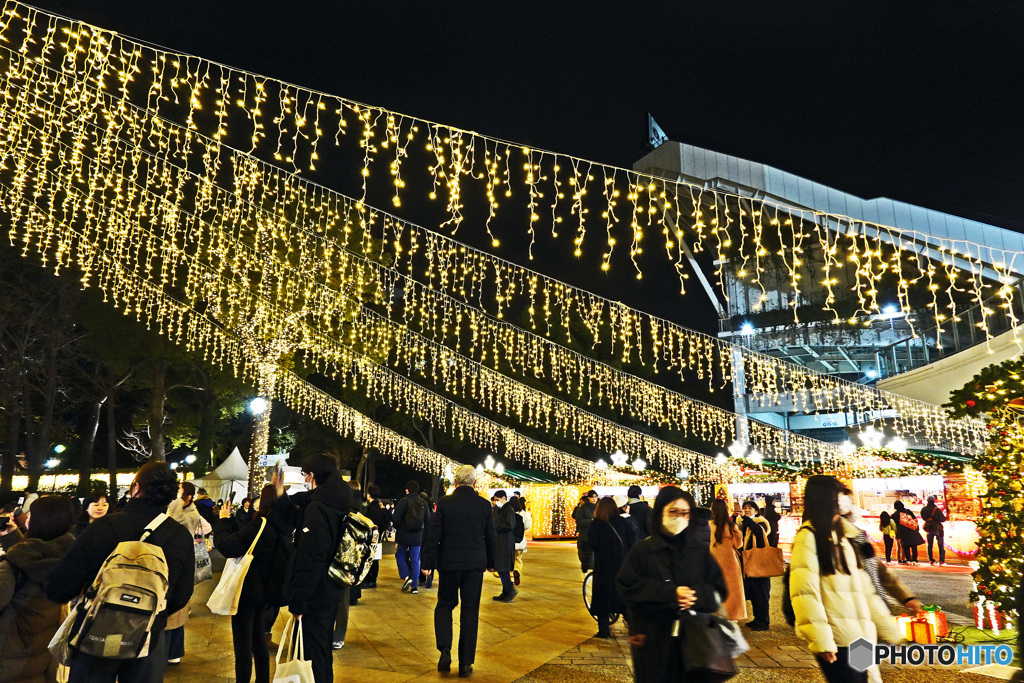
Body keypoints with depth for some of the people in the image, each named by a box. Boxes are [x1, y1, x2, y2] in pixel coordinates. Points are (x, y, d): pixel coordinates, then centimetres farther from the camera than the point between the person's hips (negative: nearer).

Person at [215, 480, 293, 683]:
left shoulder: (261, 525, -25)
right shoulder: (283, 525, 0)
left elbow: (226, 546, -30)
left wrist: (223, 520, -15)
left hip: (248, 592, -8)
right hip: (264, 591, 8)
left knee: (243, 645, 4)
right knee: (257, 639, 23)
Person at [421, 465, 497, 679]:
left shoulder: (444, 503, -7)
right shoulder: (484, 505, -2)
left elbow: (434, 535, -7)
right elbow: (491, 537, 5)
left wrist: (428, 563, 1)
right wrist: (490, 562, 18)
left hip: (449, 563, -1)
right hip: (475, 565, 1)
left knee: (445, 605, 16)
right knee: (470, 611, 8)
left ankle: (445, 650, -3)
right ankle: (465, 663, 11)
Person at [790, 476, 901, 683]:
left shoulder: (839, 537, 16)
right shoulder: (808, 537, -10)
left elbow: (863, 589, 19)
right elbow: (805, 591, -18)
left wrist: (887, 627, 17)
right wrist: (820, 638, -22)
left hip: (857, 637, 8)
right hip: (836, 640, -8)